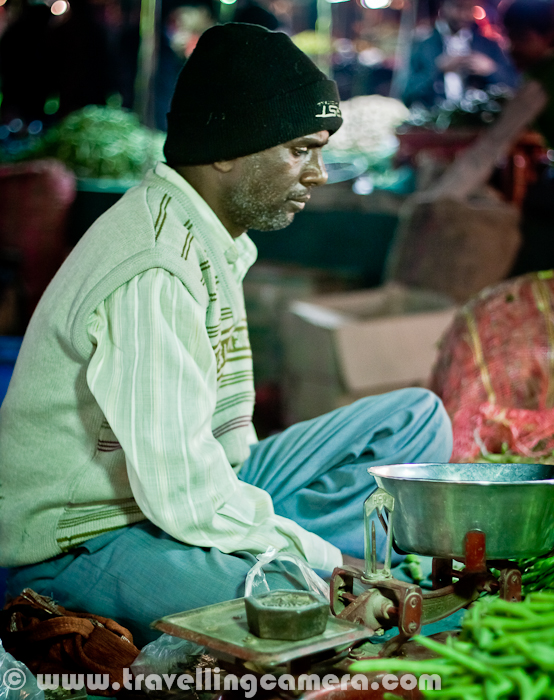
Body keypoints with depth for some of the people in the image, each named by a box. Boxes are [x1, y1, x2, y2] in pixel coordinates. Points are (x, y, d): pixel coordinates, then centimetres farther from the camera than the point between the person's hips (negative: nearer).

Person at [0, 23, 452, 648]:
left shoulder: (213, 240, 7)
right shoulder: (153, 274, -24)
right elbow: (183, 496, -27)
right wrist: (329, 561, -17)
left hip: (192, 496, 10)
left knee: (416, 418, 9)